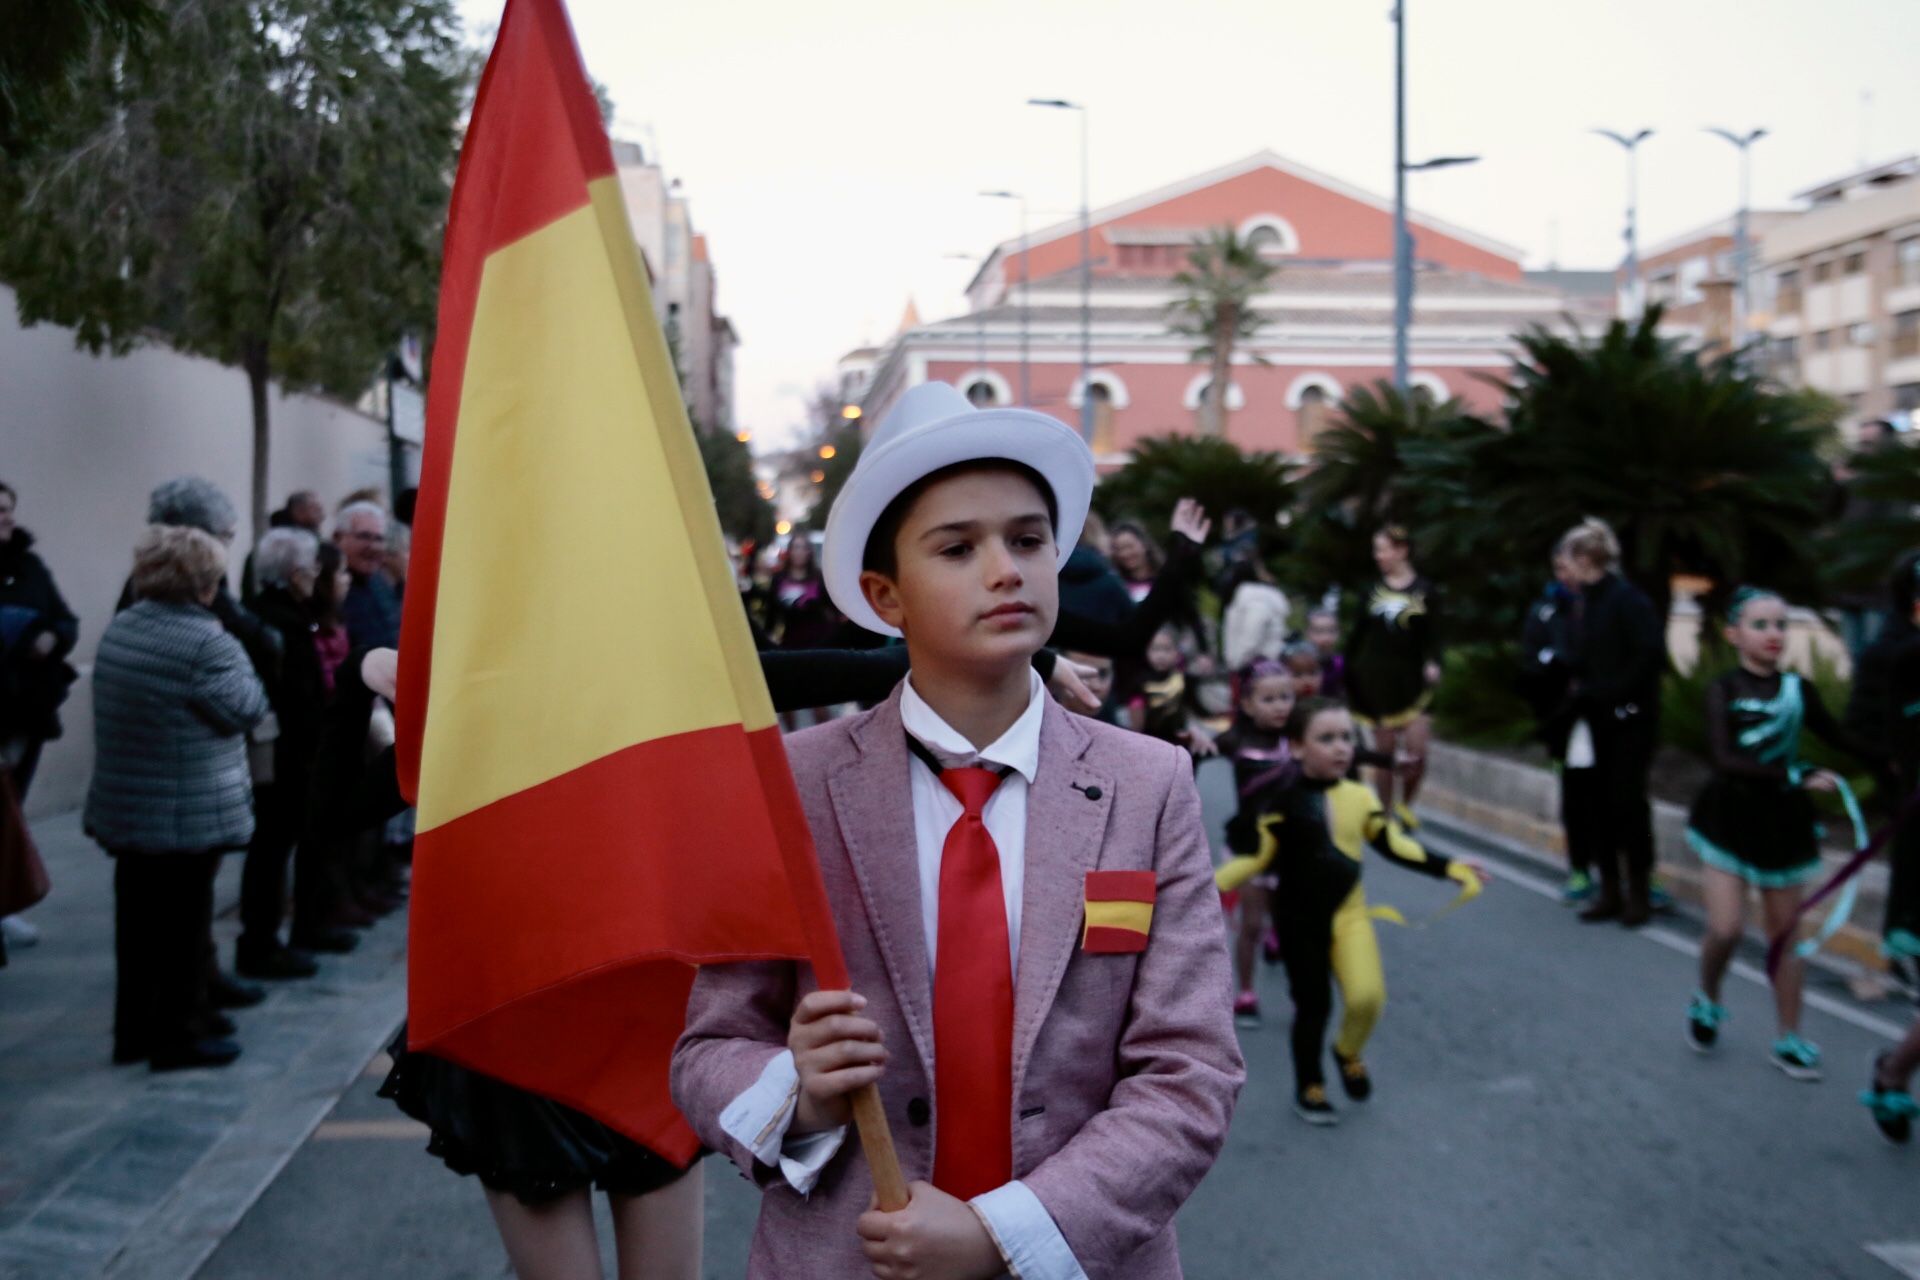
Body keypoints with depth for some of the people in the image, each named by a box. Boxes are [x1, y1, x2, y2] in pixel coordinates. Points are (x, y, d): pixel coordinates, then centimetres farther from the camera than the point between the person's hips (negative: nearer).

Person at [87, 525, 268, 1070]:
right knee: (182, 922, 3)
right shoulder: (207, 642, -20)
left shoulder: (119, 627, 6)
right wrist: (234, 656, -1)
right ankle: (177, 1034, 12)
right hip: (190, 812, -8)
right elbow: (247, 709, -13)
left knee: (137, 916, 16)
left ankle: (134, 1027, 27)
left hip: (124, 804, 8)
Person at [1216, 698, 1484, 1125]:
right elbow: (1259, 856, -9)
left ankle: (1349, 1054, 18)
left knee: (1367, 996, -15)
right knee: (1313, 1004, 5)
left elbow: (1394, 845, 7)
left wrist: (1450, 867, 5)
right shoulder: (1283, 801, -13)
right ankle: (1309, 1088, 28)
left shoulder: (1361, 797, -3)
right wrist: (1211, 885, -21)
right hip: (1299, 917, -2)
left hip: (1349, 911, 3)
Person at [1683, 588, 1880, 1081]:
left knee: (1785, 933, 9)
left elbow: (1839, 738, 14)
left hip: (1783, 823, 3)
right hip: (1730, 819, -3)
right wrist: (1798, 776, -31)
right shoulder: (1723, 690, -11)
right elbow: (1724, 760, -23)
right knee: (1726, 928, -11)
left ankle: (1790, 1040, 20)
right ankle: (1706, 1002, 19)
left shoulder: (1798, 689, 0)